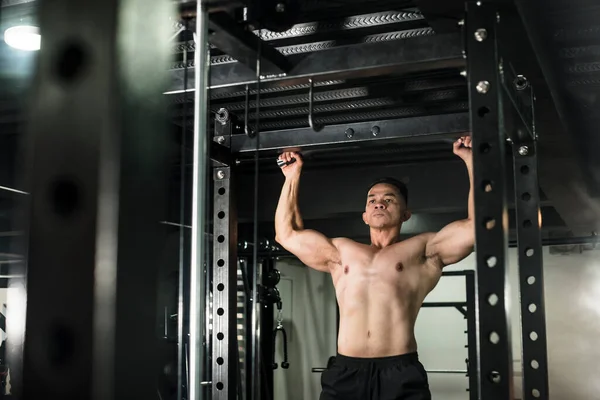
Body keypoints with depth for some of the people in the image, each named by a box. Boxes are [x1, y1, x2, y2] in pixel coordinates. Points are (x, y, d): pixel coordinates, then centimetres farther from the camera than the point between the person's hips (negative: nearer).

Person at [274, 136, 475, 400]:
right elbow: (287, 233, 30)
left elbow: (476, 226, 3)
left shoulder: (423, 250, 13)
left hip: (400, 374, -3)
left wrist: (471, 160, 6)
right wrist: (293, 176, 31)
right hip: (344, 373, 3)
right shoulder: (341, 252, 23)